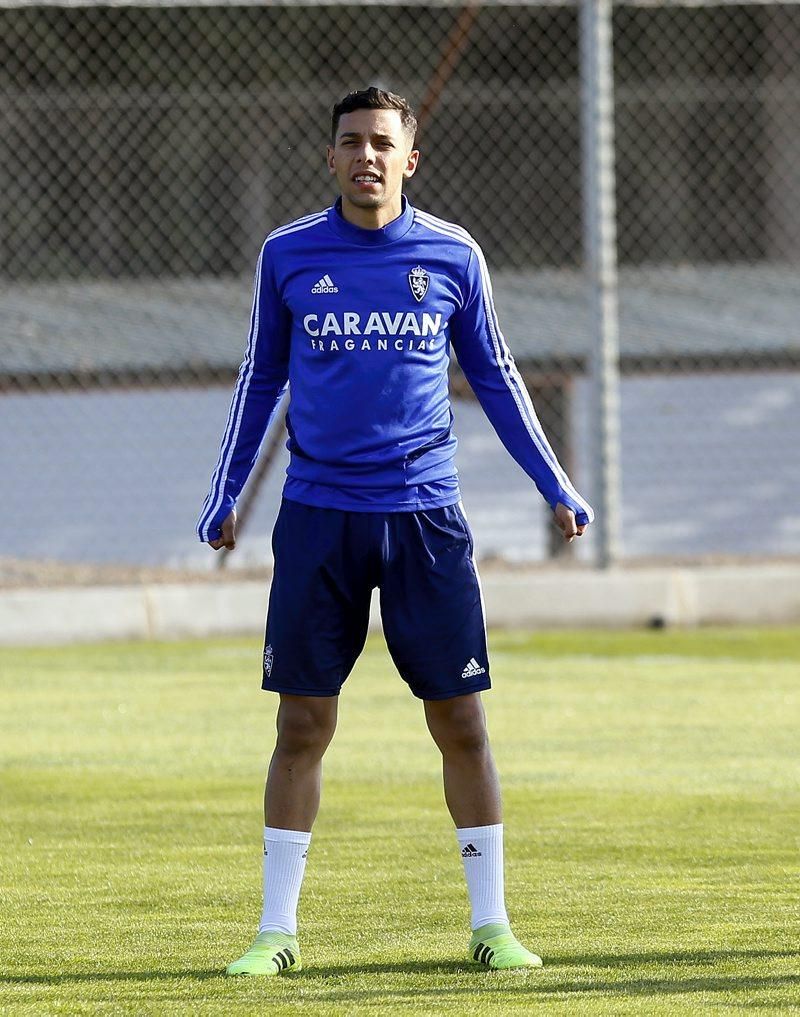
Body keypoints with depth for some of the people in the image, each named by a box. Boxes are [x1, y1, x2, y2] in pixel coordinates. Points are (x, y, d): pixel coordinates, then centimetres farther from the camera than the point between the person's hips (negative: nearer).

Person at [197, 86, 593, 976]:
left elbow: (493, 377, 13)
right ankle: (277, 930, 8)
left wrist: (554, 486, 12)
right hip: (317, 518, 0)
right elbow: (260, 379, 14)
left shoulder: (452, 256, 3)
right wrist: (224, 495, 12)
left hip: (424, 515, 0)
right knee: (302, 725, 0)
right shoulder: (288, 256, 4)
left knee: (460, 720, 0)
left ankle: (491, 924, 9)